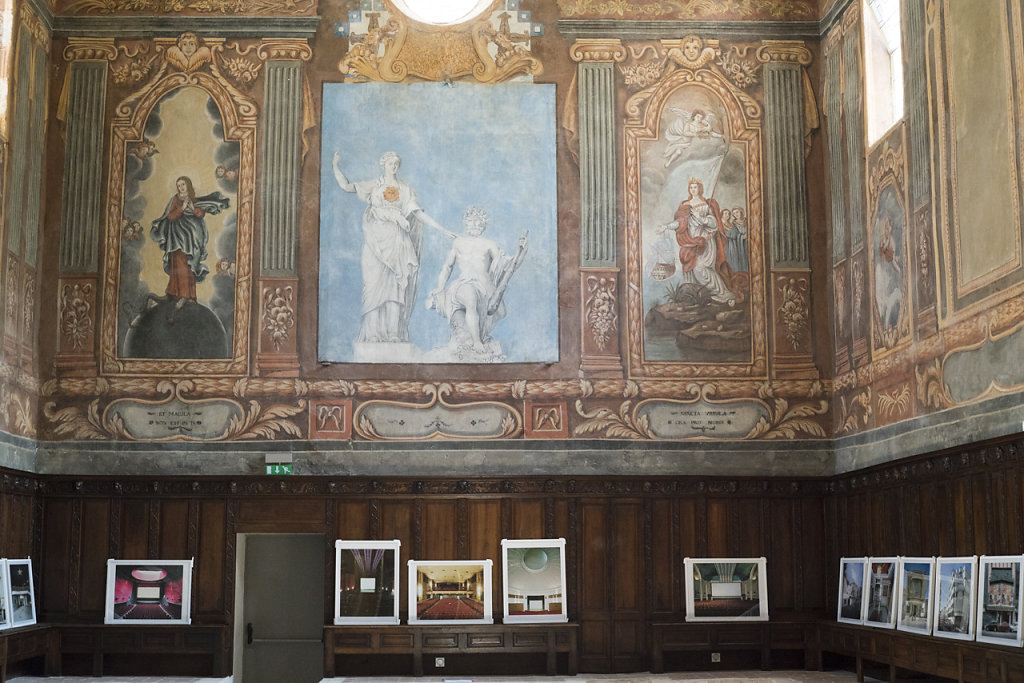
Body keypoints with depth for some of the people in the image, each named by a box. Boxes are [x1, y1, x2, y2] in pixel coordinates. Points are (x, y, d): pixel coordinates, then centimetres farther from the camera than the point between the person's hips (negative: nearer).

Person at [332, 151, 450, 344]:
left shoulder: (405, 189, 13)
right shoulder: (373, 186, 11)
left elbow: (418, 212, 8)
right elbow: (346, 186, 5)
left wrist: (442, 229, 1)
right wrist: (336, 166, -6)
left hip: (397, 242, 1)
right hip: (376, 241, -1)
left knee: (395, 287, -6)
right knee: (374, 284, -7)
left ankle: (394, 333, -5)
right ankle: (374, 334, -7)